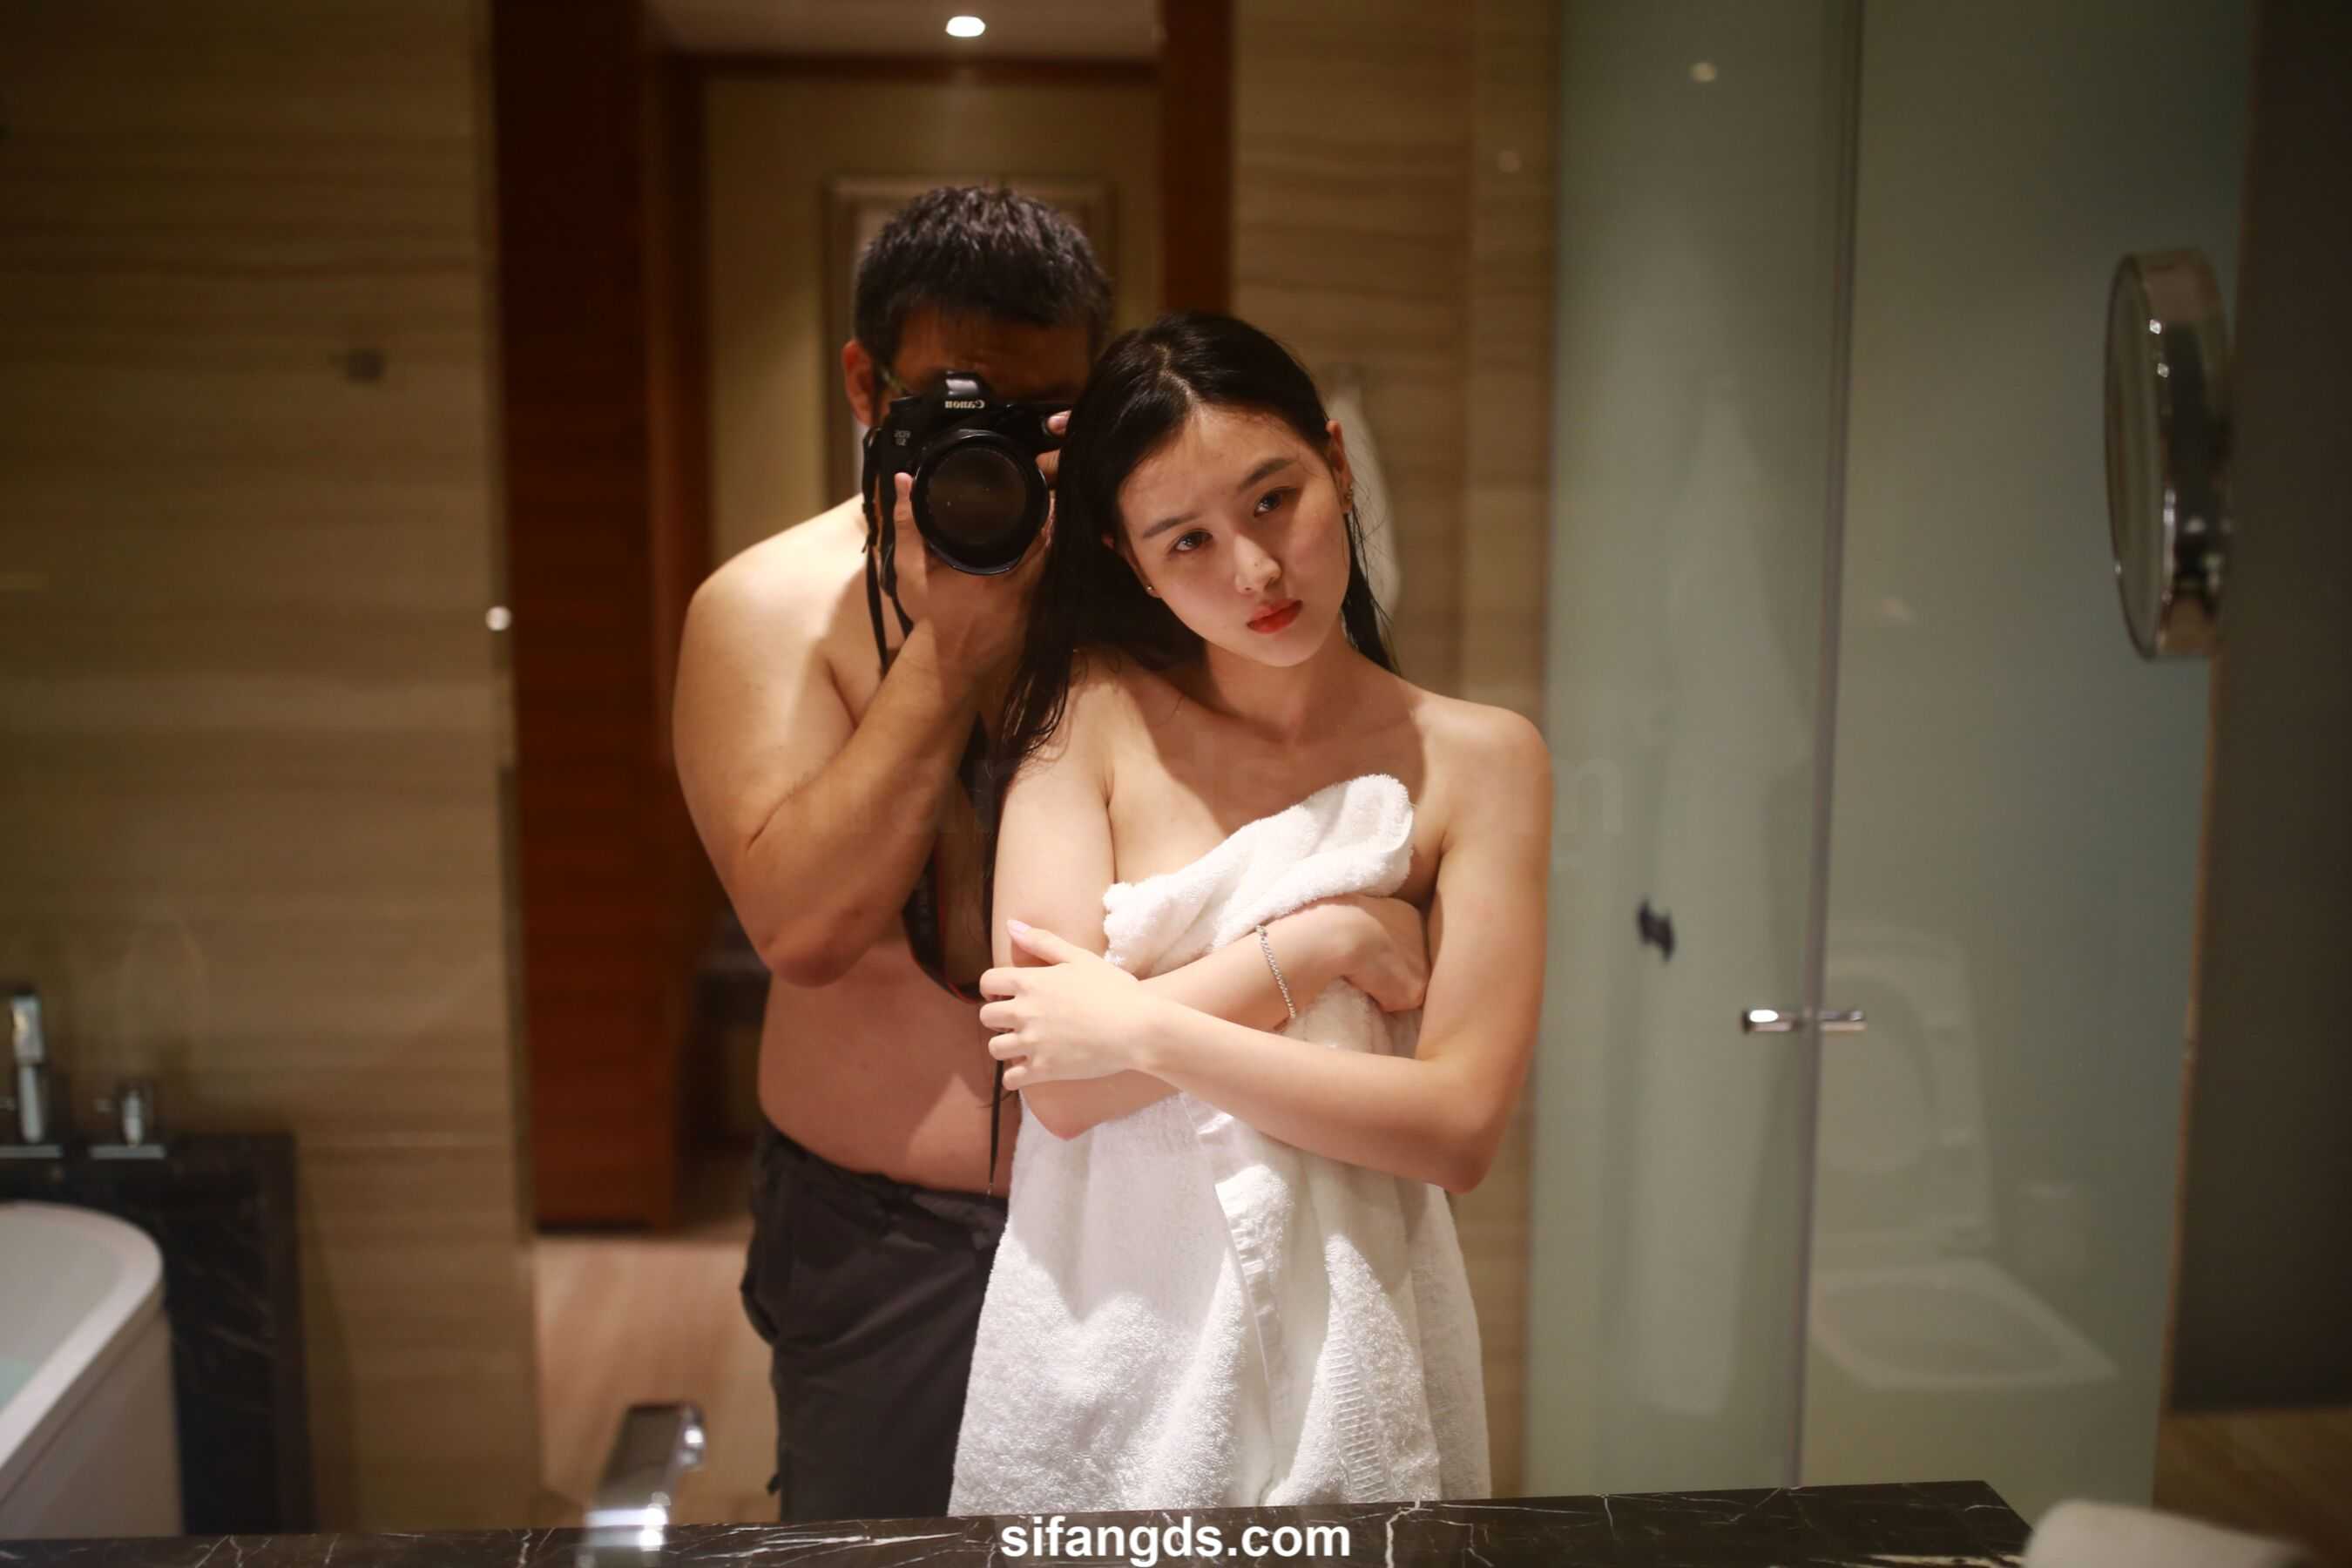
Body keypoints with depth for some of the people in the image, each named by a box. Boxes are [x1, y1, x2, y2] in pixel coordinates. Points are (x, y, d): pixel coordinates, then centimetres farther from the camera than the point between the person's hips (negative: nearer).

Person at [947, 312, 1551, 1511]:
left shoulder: (1478, 760, -6)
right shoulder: (1087, 714, -7)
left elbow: (1460, 1130, -13)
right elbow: (1058, 1088, -13)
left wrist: (1144, 1024, -16)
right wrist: (1318, 946, -16)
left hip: (1338, 1347, 0)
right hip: (1098, 1350, 0)